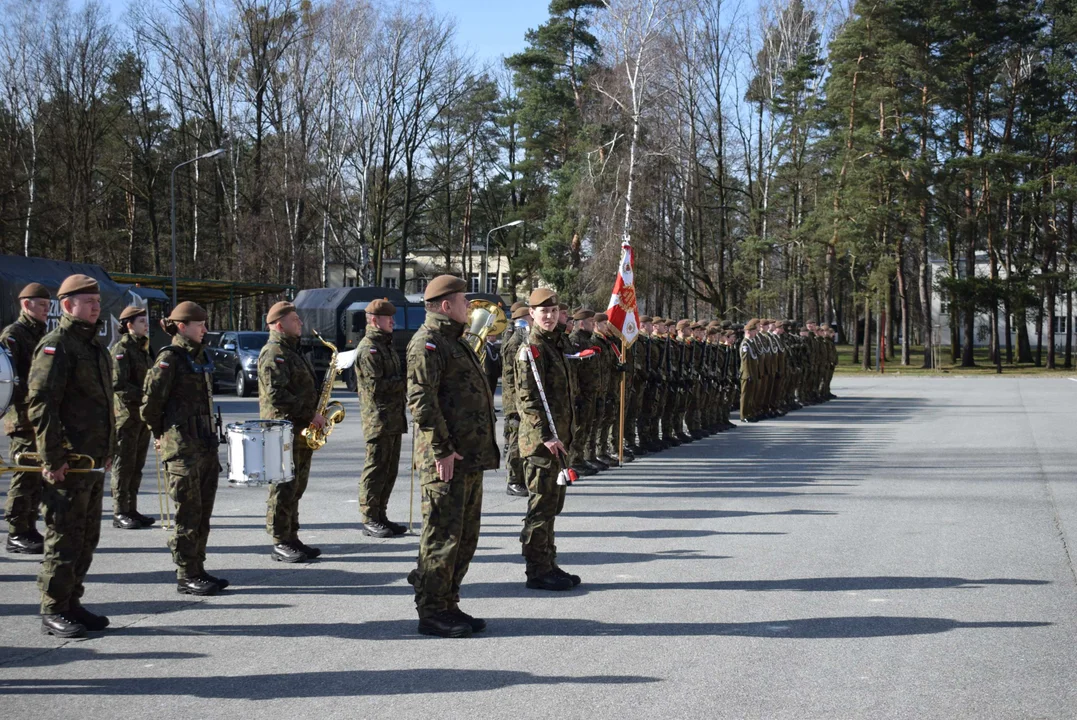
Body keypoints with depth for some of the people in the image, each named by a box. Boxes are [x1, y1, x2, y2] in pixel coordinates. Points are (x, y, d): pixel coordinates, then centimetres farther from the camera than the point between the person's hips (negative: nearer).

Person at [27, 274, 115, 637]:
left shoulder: (96, 347, 17)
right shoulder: (55, 346, -11)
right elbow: (40, 404, -18)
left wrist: (108, 450, 20)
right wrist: (52, 458, -21)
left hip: (94, 461, 9)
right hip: (67, 463, -9)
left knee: (87, 537, 14)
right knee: (64, 537, -3)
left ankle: (71, 603, 23)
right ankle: (53, 612, 4)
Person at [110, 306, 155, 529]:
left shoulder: (143, 349, 17)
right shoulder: (121, 349, -10)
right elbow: (118, 385, -18)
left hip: (143, 415, 8)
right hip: (126, 414, -8)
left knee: (137, 465, 10)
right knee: (124, 465, -4)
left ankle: (131, 510, 16)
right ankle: (120, 513, 1)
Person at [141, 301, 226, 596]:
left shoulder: (200, 356, 14)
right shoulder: (169, 357, -11)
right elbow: (151, 401, -12)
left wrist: (211, 438, 17)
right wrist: (161, 434, -1)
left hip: (206, 446, 8)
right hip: (182, 449, -8)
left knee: (203, 513, 12)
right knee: (188, 514, -3)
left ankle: (198, 570, 20)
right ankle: (186, 577, 4)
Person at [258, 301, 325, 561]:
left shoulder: (293, 352, 20)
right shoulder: (273, 353, -12)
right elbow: (277, 395, -22)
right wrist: (310, 414, -20)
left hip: (302, 432, 10)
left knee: (295, 488, 12)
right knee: (284, 488, -6)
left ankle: (291, 539, 19)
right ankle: (280, 544, -2)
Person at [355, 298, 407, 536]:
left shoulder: (386, 346, 20)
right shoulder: (369, 348, -12)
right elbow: (376, 385, -20)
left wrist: (406, 379, 7)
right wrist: (404, 381, -13)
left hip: (394, 418, 10)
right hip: (379, 419, -10)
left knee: (389, 470, 12)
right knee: (376, 469, -5)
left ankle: (381, 516, 18)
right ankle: (370, 519, -1)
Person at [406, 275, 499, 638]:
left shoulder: (454, 342, 21)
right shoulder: (428, 343, -11)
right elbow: (421, 399, -20)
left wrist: (483, 449, 22)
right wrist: (441, 450, -23)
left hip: (471, 458, 10)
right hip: (447, 458, -10)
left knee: (465, 534, 14)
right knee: (443, 535, -5)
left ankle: (448, 604, 23)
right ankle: (431, 612, 2)